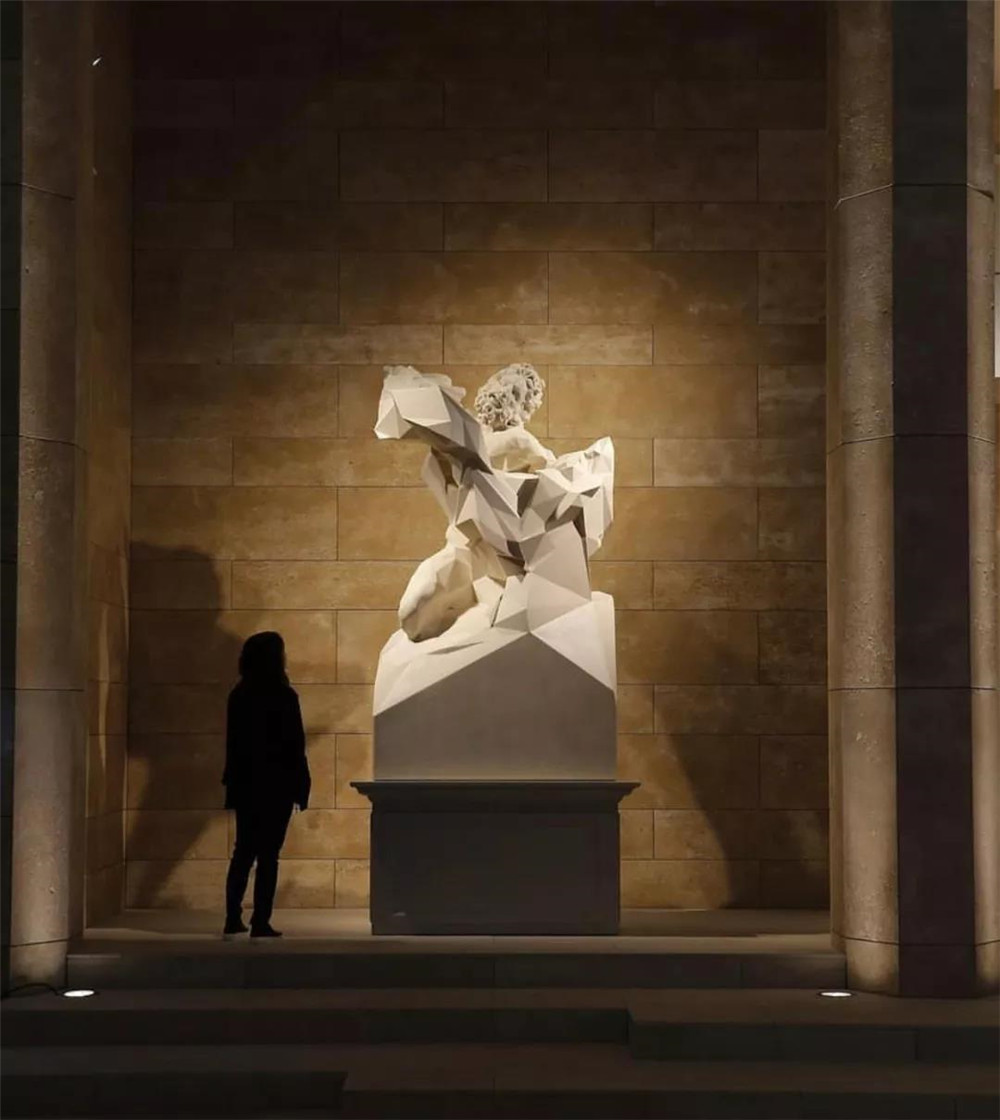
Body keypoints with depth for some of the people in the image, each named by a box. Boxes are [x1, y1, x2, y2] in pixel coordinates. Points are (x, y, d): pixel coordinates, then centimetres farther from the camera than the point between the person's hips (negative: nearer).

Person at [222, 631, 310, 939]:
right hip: (276, 785, -5)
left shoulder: (239, 695, 5)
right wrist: (301, 786, -4)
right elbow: (294, 745, -10)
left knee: (243, 851, 12)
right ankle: (260, 923, -1)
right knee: (268, 854, -1)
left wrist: (234, 780, 16)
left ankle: (233, 920, 11)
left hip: (245, 784, 5)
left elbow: (233, 742, 9)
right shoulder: (283, 696, -11)